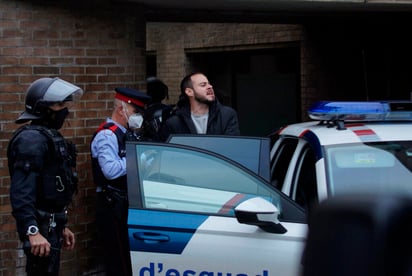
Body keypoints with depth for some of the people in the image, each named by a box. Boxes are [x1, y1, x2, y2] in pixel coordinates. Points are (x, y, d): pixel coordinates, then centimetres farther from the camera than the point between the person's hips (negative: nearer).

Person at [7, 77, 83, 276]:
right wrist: (32, 231, -34)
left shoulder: (51, 136, 17)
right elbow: (21, 191, -26)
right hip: (41, 227, -10)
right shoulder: (32, 139, -16)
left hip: (50, 224, 10)